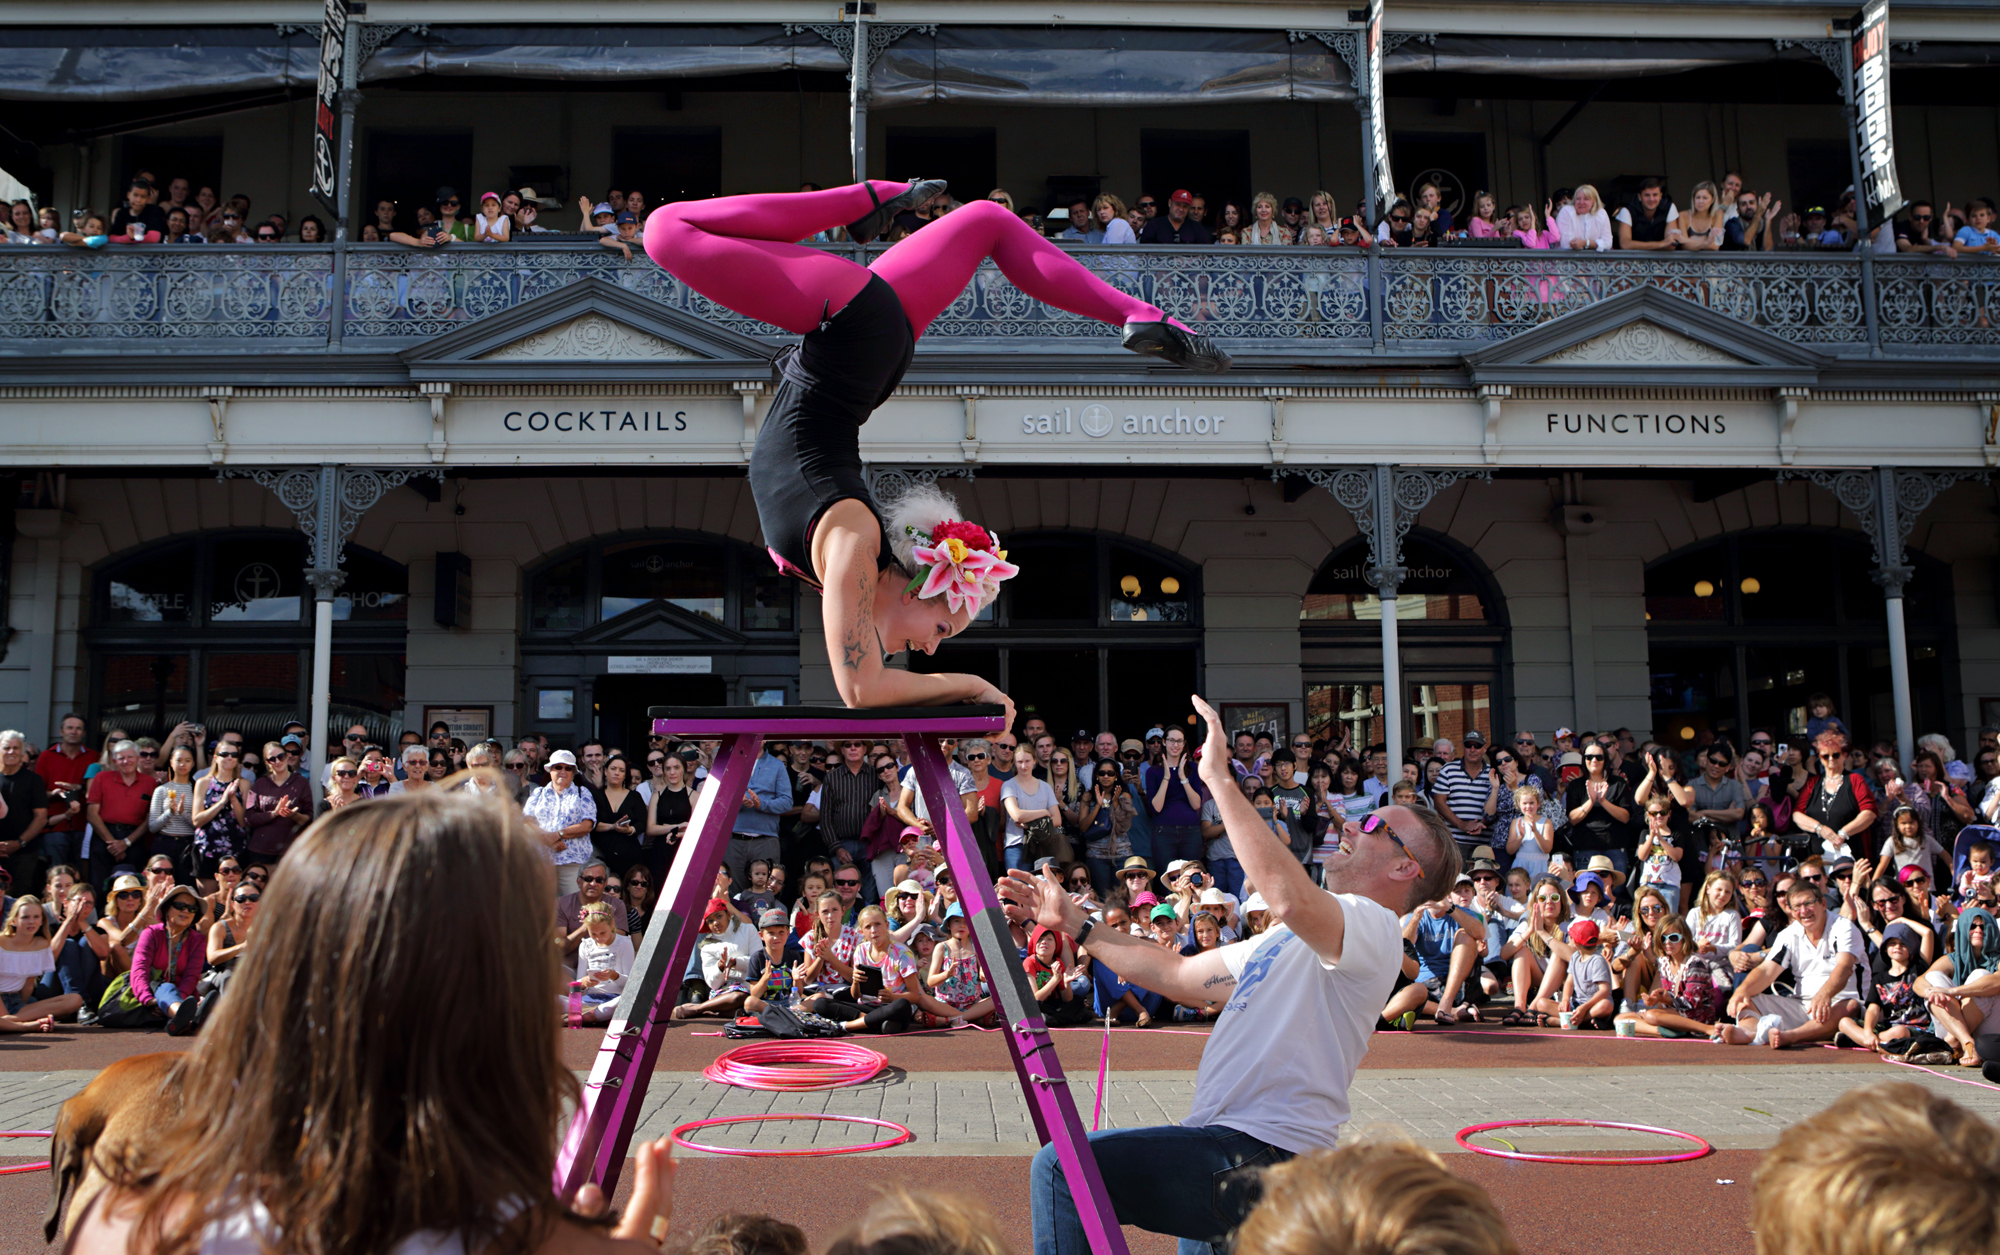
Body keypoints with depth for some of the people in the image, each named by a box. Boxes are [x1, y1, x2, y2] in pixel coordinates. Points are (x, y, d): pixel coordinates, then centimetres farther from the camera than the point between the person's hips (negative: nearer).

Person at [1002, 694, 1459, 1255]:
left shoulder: (1374, 927, -8)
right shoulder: (1293, 938, 25)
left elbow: (1292, 898, -32)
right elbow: (1180, 976, 25)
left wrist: (1220, 779, -27)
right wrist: (1073, 923, 21)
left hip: (1261, 1161, -10)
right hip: (1230, 1150, 10)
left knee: (1061, 1168, -20)